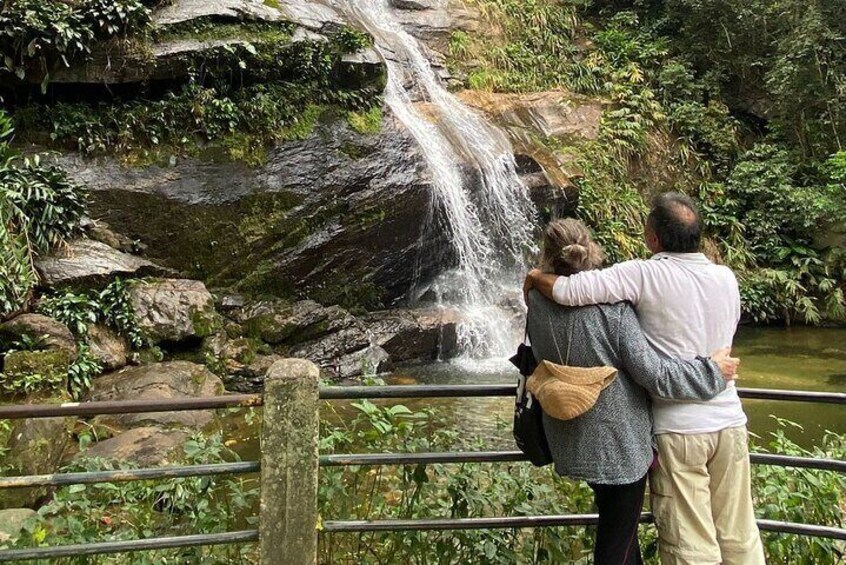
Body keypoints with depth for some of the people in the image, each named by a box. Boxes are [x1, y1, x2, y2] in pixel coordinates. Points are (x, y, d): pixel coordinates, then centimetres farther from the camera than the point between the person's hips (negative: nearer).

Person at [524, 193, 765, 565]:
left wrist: (535, 277, -2)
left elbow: (567, 292, -22)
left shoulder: (644, 275, -14)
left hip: (679, 430, -5)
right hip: (730, 422, 6)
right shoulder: (726, 278, 4)